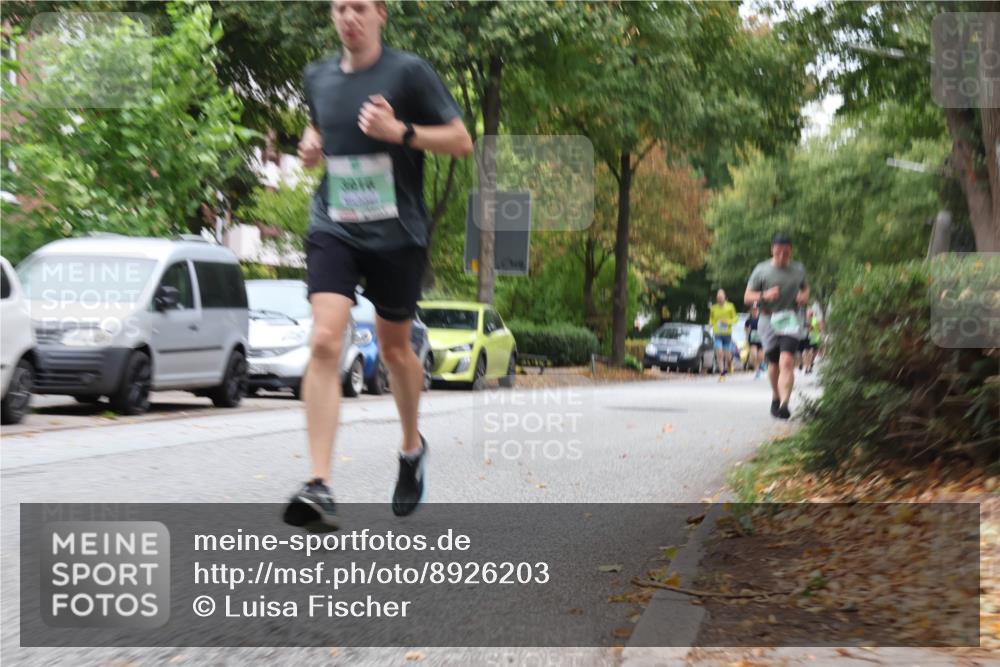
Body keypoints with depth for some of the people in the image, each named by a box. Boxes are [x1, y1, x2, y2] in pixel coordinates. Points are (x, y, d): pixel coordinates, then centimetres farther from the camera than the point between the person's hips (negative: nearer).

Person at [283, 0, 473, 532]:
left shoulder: (409, 72, -5)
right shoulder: (317, 76, 9)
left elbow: (462, 142, -4)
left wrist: (400, 131, -19)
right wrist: (310, 143, 6)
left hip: (397, 233, -2)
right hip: (333, 229, 2)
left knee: (394, 348, 12)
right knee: (325, 341, -17)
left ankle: (412, 447, 41)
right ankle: (319, 487, -20)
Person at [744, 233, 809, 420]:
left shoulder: (798, 269, 8)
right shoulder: (761, 270, 0)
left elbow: (805, 288, 26)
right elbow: (747, 296, 1)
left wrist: (804, 296, 1)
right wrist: (764, 295, -19)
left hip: (791, 321, 0)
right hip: (769, 320, 0)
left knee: (787, 362, -20)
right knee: (773, 364, 11)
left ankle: (784, 404, -28)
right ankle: (775, 397, 36)